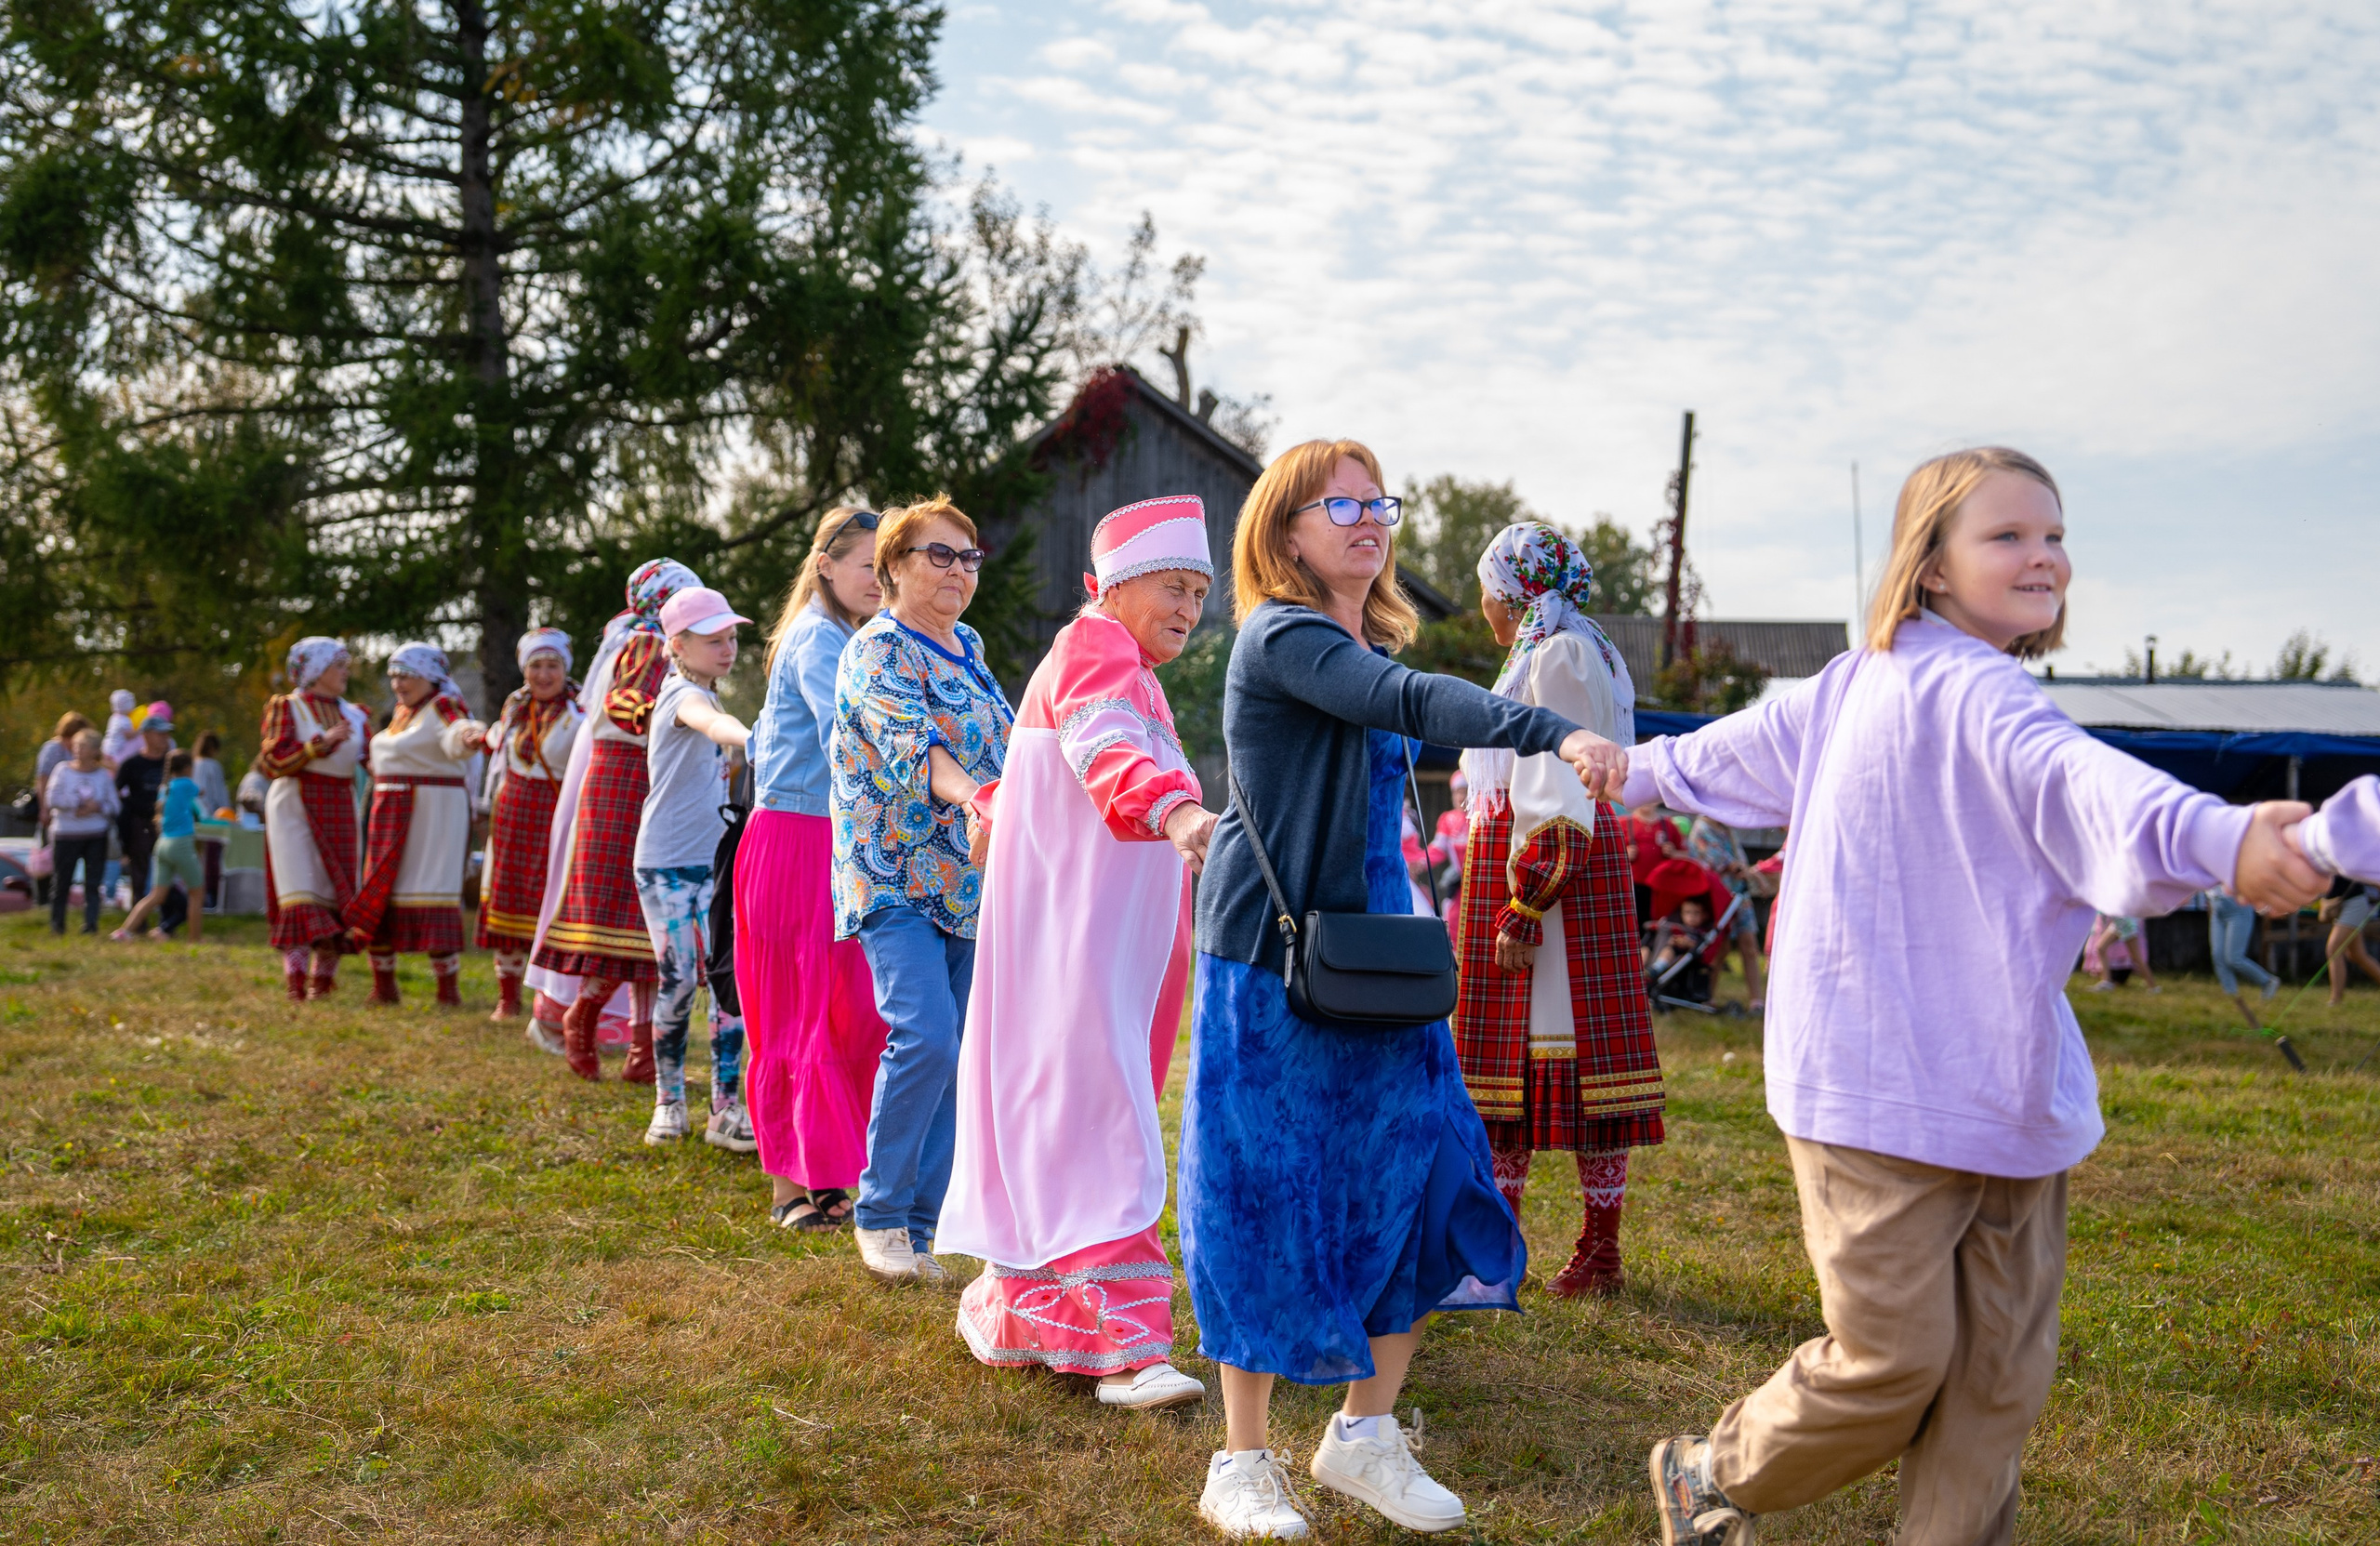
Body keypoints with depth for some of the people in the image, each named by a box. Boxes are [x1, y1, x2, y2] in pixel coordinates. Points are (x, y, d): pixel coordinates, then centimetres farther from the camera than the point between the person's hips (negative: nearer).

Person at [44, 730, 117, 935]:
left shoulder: (103, 774, 6)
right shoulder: (63, 770, 3)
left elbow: (115, 806, 4)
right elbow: (52, 799, -7)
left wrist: (97, 807, -14)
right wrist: (79, 804, -12)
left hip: (96, 835, 1)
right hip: (65, 835, -1)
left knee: (93, 882, -5)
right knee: (61, 881, 3)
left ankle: (91, 924, -4)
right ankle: (57, 924, 16)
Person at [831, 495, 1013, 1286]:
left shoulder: (967, 648, 16)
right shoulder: (876, 649, -8)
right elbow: (910, 742, -26)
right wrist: (972, 796, -43)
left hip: (970, 877, 7)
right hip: (896, 874, -7)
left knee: (957, 1055, 4)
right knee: (926, 1037, -19)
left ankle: (919, 1221, 13)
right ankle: (878, 1214, -3)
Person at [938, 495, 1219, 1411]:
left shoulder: (1121, 664, 23)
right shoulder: (1095, 648, -11)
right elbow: (1106, 748, -34)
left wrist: (998, 808, 56)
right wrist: (1175, 812, -51)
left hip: (1104, 925, 11)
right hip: (1071, 930, -11)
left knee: (1052, 1110, 13)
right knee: (1090, 1112, -16)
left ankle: (1022, 1302, 21)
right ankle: (1117, 1342, -20)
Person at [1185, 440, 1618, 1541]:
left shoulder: (1368, 646, 14)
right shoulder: (1281, 636, -12)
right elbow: (1412, 702, -30)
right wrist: (1551, 733, -41)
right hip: (1272, 955, -8)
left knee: (1419, 1176, 4)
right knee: (1267, 1199, -1)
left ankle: (1364, 1432, 20)